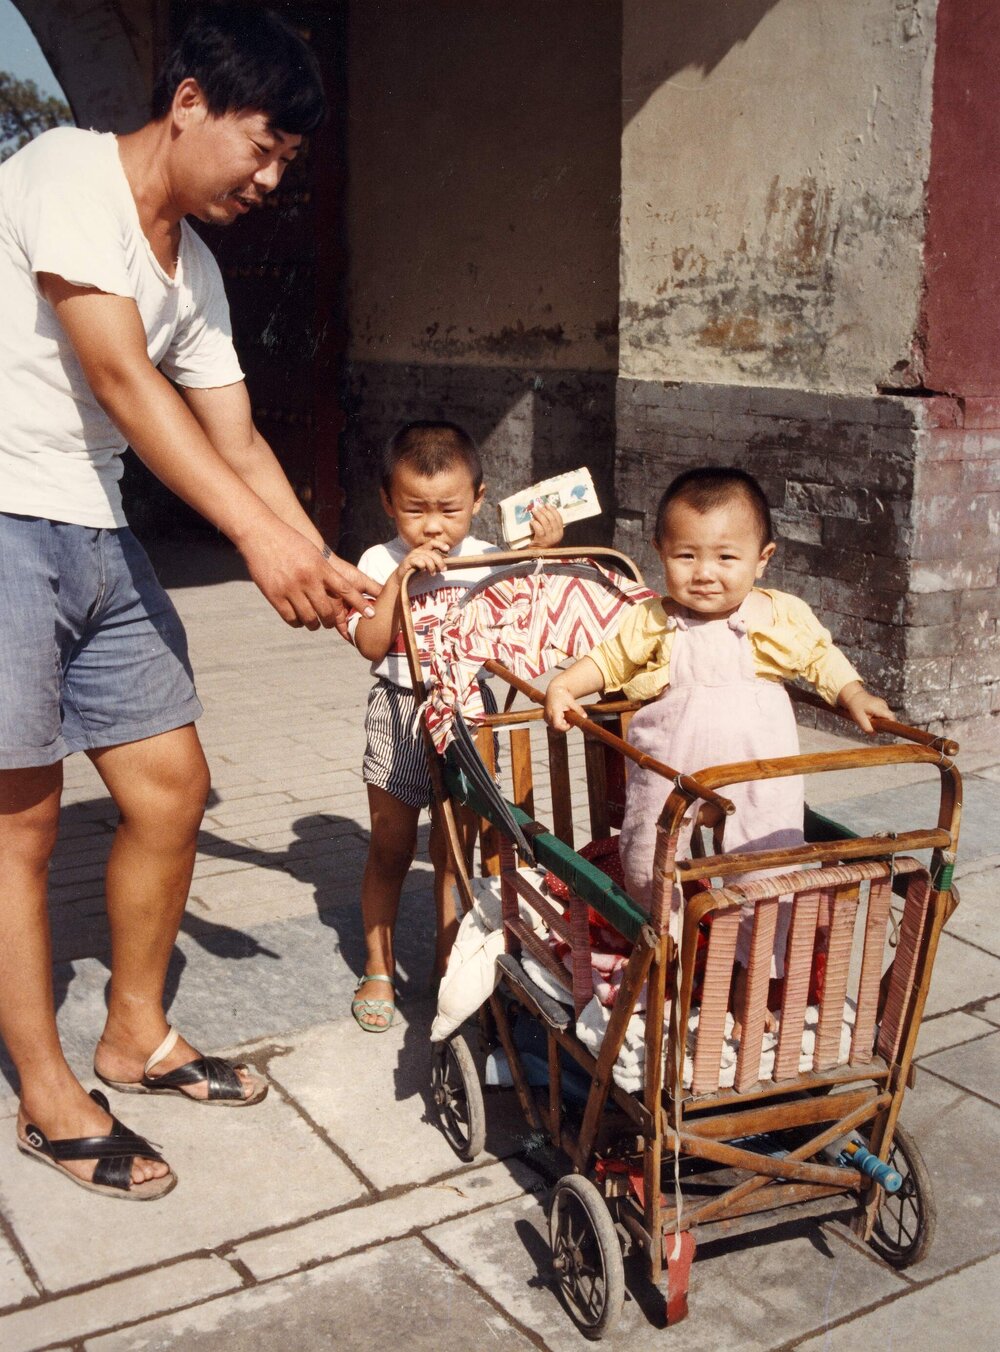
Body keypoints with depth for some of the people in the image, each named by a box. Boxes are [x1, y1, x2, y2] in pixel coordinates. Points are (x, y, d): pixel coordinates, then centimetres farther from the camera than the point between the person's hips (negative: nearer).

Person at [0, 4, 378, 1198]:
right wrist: (257, 533, -27)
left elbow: (237, 443, 13)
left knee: (171, 789, 9)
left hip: (96, 538, 8)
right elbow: (122, 382, -22)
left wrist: (334, 580, 4)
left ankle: (136, 1037, 29)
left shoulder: (195, 270, 14)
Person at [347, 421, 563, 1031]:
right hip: (400, 716, -1)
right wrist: (401, 578, -24)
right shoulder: (381, 562, -7)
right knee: (390, 850, 10)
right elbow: (370, 645, -16)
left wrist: (543, 553, -11)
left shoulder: (489, 561, -1)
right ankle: (379, 969, 25)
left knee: (455, 851, 9)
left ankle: (450, 962, 26)